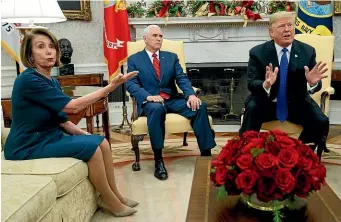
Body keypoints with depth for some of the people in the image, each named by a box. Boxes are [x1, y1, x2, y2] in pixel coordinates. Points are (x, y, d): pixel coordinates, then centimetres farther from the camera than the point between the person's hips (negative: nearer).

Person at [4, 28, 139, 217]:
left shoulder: (53, 81, 8)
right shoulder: (28, 80, -20)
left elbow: (61, 119, 13)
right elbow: (73, 106, -24)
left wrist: (85, 135, -1)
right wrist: (111, 85, -24)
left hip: (50, 137, 8)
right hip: (28, 146, -8)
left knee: (102, 142, -4)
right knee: (91, 148, -19)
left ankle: (115, 195, 7)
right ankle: (110, 201, -1)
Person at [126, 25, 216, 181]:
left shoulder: (171, 57, 18)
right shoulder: (134, 59, 10)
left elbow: (182, 78, 6)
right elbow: (131, 84, -2)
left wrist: (191, 94, -16)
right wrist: (148, 96, -22)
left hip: (173, 99, 3)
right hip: (150, 101, -3)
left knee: (200, 106, -24)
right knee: (157, 108, -39)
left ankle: (206, 153, -20)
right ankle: (158, 160, -30)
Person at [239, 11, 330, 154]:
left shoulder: (307, 51, -1)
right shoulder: (257, 52, -6)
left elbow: (314, 86, -1)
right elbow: (251, 84, -13)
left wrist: (313, 82, -28)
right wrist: (266, 84, -37)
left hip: (297, 103, 2)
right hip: (266, 103, -2)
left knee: (321, 122, -21)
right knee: (252, 109, -33)